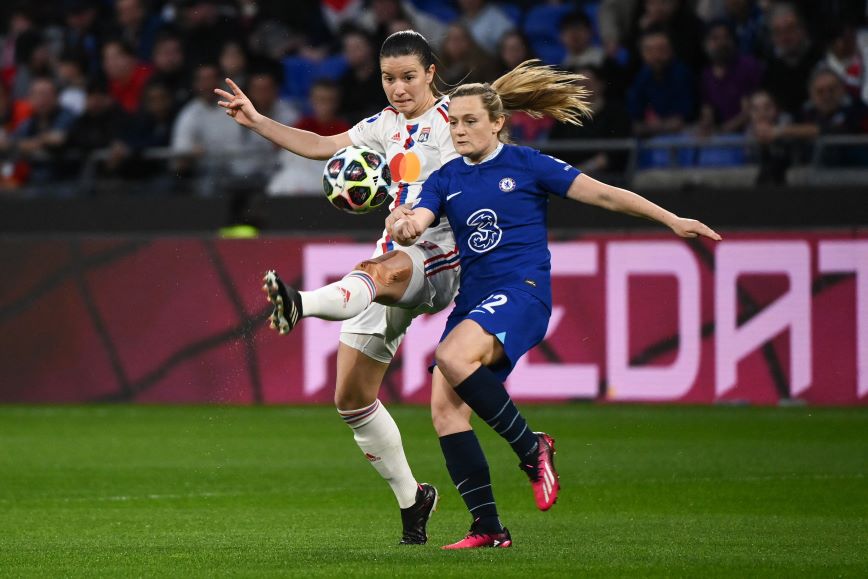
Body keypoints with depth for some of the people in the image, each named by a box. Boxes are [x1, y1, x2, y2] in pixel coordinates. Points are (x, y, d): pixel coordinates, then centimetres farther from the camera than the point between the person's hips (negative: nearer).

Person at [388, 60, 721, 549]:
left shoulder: (526, 165, 1)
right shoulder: (447, 180, 13)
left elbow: (602, 193, 0)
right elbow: (417, 221, -2)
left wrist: (672, 220, -4)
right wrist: (404, 228, -28)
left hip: (522, 290, -6)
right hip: (473, 300, 6)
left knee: (453, 358, -32)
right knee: (444, 404, -9)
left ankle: (532, 448, -15)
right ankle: (488, 527, -3)